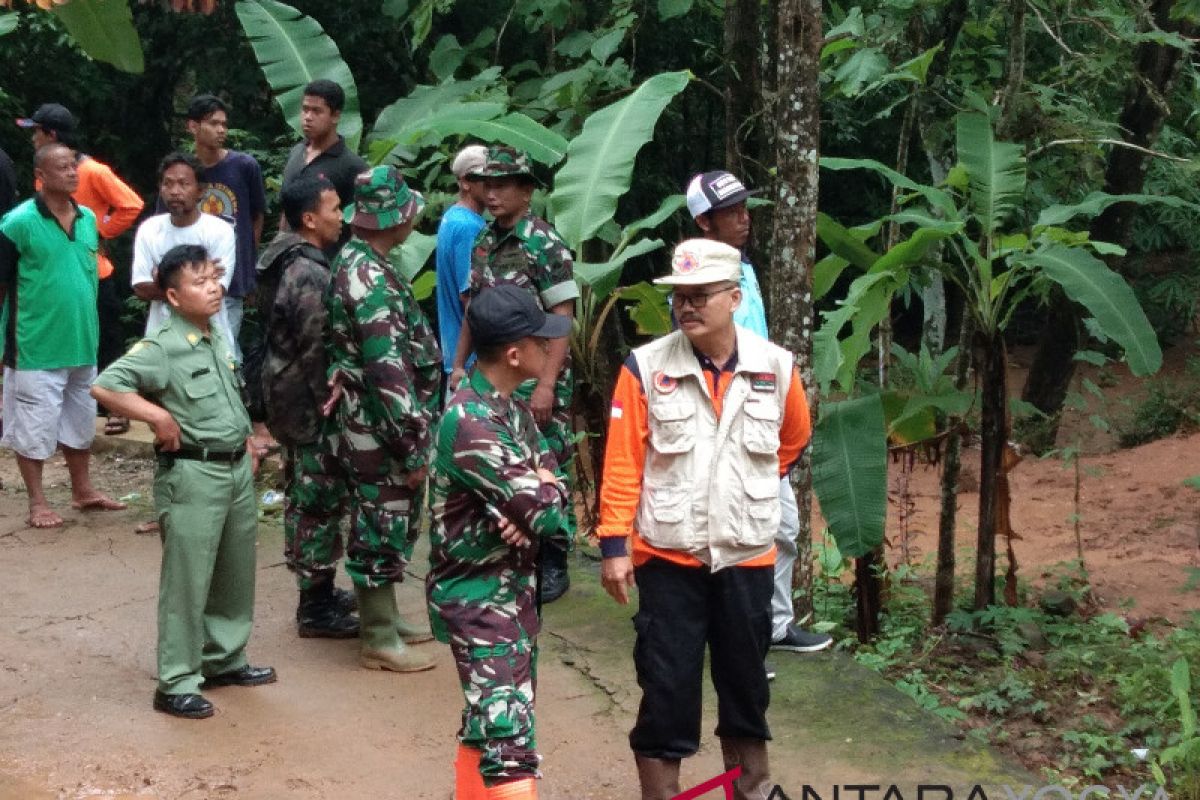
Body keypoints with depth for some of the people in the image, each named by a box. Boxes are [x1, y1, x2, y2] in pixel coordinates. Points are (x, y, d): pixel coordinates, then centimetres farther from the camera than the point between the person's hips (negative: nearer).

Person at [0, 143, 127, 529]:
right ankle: (37, 501, 15)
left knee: (80, 422, 17)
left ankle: (82, 490, 30)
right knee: (33, 427, 4)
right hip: (35, 347, -6)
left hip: (82, 343, 6)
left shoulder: (88, 219, 5)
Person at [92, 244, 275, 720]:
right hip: (192, 475, -8)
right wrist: (158, 416, -23)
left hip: (236, 469, 8)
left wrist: (247, 444, 17)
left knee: (236, 573, 17)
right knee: (187, 580, -2)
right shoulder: (161, 347, -15)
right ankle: (176, 684, 6)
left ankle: (224, 659, 32)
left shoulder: (219, 340, 10)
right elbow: (104, 386, -23)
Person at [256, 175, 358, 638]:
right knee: (321, 502, -1)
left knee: (302, 497, 17)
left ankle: (314, 593, 29)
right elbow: (317, 352, -24)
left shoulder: (283, 260, 9)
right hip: (310, 402, -10)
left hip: (285, 395, 10)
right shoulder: (311, 275, -23)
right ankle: (316, 609, 7)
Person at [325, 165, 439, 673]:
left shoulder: (359, 262, 10)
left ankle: (383, 618, 33)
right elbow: (389, 370, -26)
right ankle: (379, 641, 10)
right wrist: (413, 447, -22)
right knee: (383, 526, 0)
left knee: (383, 524, 20)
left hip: (371, 425, 10)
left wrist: (413, 435, 20)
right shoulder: (369, 278, -23)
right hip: (381, 429, -10)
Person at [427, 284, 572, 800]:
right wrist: (545, 491, -3)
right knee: (508, 743, -14)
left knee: (488, 725, 20)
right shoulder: (471, 423, -24)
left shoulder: (512, 408, 7)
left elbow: (549, 483, 7)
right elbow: (544, 509, -26)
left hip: (515, 588, 10)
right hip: (479, 598, -10)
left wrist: (534, 503, -16)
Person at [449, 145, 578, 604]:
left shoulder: (545, 244, -12)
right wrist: (459, 365, 15)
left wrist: (547, 385, -19)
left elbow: (562, 319, -14)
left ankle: (552, 565, 10)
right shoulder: (484, 242, 9)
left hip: (536, 381, -7)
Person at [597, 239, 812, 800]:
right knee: (666, 687, 2)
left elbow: (794, 439, 16)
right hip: (668, 556, -2)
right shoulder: (645, 367, -10)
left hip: (747, 555, 2)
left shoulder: (776, 367, -4)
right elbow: (622, 463, -8)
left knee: (745, 679, 15)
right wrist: (614, 545, -10)